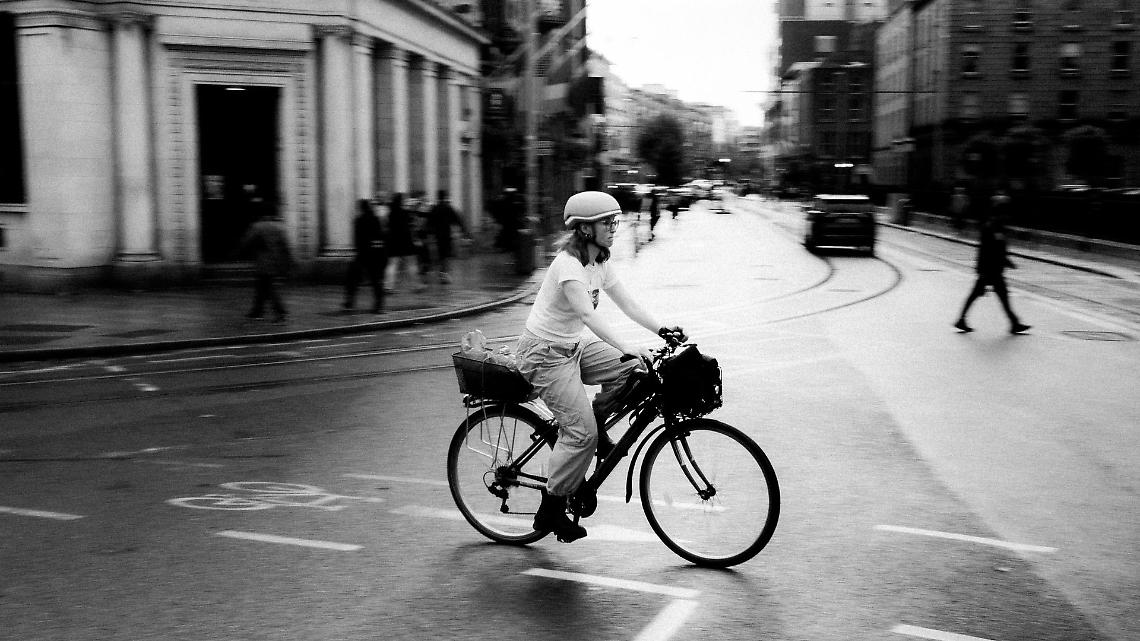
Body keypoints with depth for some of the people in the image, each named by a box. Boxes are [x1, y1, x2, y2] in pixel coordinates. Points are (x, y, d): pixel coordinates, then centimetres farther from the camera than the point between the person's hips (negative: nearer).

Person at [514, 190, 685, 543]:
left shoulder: (600, 262, 4)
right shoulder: (568, 264, -23)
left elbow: (627, 303, 2)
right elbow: (588, 314, -35)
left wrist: (661, 329, -12)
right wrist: (626, 346, -45)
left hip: (573, 347, 9)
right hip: (544, 354, -8)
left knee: (632, 368, -10)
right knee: (581, 433, -14)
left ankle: (595, 425, 9)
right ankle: (550, 512, -2)